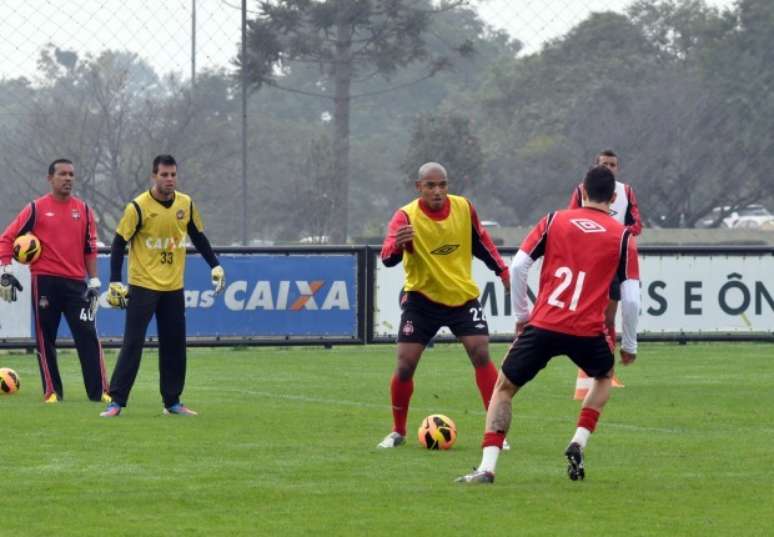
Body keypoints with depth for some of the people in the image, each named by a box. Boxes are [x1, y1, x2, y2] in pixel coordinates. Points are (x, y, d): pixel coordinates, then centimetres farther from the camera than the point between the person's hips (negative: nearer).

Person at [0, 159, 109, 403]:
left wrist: (94, 282, 7)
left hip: (76, 282, 1)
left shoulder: (83, 209, 9)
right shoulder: (36, 208, 2)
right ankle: (52, 391, 11)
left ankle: (99, 391, -6)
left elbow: (90, 248, 13)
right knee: (45, 338, 3)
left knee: (88, 336, -7)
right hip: (44, 281, -1)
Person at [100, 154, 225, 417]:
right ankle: (116, 401, -7)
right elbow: (119, 243, -8)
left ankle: (172, 402, 16)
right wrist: (115, 282, -13)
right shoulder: (138, 207, -11)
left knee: (174, 345, 7)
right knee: (132, 344, -9)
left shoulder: (186, 204, 3)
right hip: (142, 286, -5)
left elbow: (198, 237, 16)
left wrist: (215, 266, 11)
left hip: (173, 287, 5)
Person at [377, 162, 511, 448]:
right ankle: (398, 432, 15)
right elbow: (387, 257, -32)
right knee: (405, 366, -6)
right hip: (422, 298, -2)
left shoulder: (464, 208, -7)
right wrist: (397, 244, -54)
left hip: (463, 296, 2)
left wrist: (503, 271, 12)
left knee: (481, 355, -11)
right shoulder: (407, 217, -18)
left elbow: (482, 243, 12)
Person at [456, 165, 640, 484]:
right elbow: (630, 297, 1)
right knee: (604, 376, 32)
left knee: (504, 388, 13)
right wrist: (629, 346, 13)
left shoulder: (555, 221, 7)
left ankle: (487, 467, -3)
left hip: (542, 326, 0)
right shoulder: (622, 236, 5)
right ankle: (578, 444, 12)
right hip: (588, 331, 0)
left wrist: (521, 314, 14)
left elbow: (518, 266, 2)